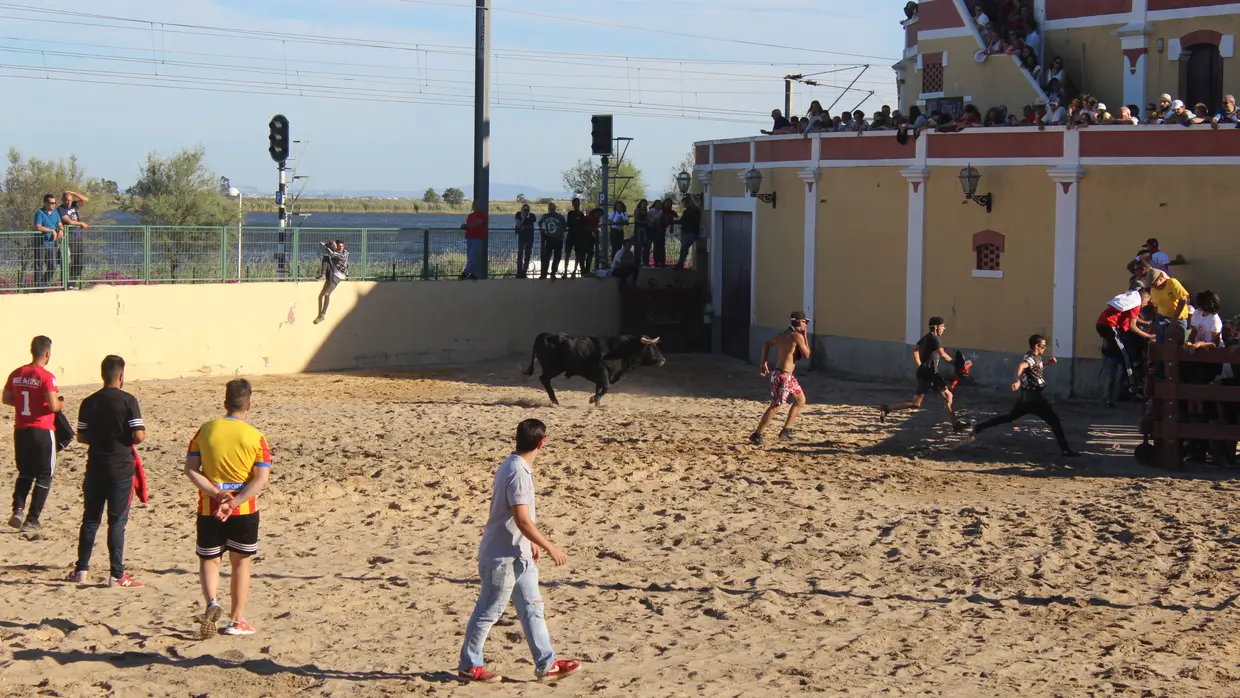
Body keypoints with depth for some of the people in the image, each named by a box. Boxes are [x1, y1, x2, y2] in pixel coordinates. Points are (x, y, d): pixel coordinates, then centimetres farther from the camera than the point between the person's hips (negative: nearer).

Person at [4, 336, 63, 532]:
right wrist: (61, 405, 0)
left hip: (21, 430, 6)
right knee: (44, 476, 7)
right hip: (42, 431, -6)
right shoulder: (46, 377, -15)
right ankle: (32, 520, 6)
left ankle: (18, 510, 0)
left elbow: (5, 399, 12)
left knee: (25, 473, 19)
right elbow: (53, 406, -21)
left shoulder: (16, 374, 4)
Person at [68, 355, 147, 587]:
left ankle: (81, 570, 19)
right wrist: (143, 433, 6)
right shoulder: (128, 401, -11)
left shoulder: (89, 402, 2)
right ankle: (117, 575, 0)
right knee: (117, 522, 0)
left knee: (90, 519, 15)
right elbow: (138, 436, -17)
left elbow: (81, 437, 5)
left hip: (95, 467, 4)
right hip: (121, 469, -4)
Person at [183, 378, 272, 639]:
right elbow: (261, 481, -15)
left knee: (208, 559, 16)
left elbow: (190, 469, -7)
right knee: (240, 562, 15)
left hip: (209, 510, 1)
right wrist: (233, 503, -18)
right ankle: (236, 620, 17)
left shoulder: (205, 431, -1)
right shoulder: (256, 438, -6)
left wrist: (216, 494, -14)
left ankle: (212, 603, -11)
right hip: (244, 511, -1)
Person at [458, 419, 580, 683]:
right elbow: (522, 520, -27)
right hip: (502, 556, -10)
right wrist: (550, 548, -21)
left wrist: (532, 543, 24)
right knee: (488, 612, 3)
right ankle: (469, 665, 15)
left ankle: (546, 664, 16)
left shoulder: (516, 467, 7)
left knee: (532, 609, 11)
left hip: (518, 555, 10)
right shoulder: (517, 473, -24)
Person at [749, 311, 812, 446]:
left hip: (787, 375, 10)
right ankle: (757, 435, -7)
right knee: (776, 406, -8)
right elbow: (806, 355, -8)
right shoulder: (797, 336, -14)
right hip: (782, 376, -10)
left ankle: (786, 431, 22)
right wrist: (805, 337, -1)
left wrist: (764, 363, 19)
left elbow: (766, 344, 19)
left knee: (800, 400, 19)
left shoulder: (783, 335, 11)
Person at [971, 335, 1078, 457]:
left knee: (1010, 417, 20)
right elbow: (1020, 366, -40)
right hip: (1033, 396, -10)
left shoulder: (1035, 357, 12)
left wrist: (1048, 363, 17)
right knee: (1054, 420, -6)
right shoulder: (1031, 359, -18)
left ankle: (979, 428, 19)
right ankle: (1065, 449, -7)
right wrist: (1018, 381, -57)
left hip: (1026, 396, 10)